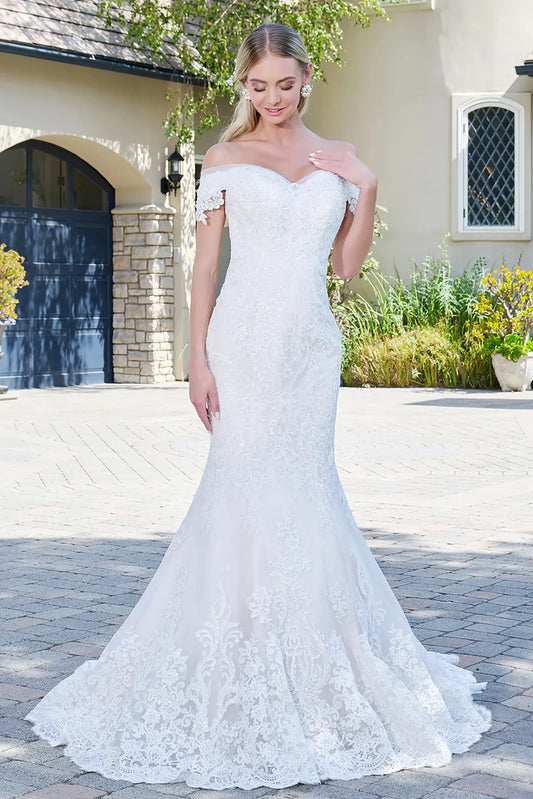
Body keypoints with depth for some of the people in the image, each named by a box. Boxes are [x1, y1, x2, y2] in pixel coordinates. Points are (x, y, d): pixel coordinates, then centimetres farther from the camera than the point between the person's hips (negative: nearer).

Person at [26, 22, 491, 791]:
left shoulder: (337, 159, 13)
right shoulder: (225, 159, 5)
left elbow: (348, 264, 12)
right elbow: (205, 264, 1)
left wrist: (366, 187, 1)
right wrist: (198, 359, -6)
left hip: (312, 345, 3)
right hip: (245, 339, -3)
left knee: (302, 488, 4)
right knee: (248, 486, -7)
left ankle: (309, 659, 16)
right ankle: (243, 676, 3)